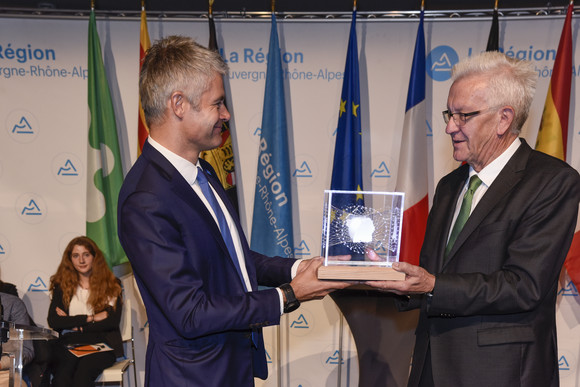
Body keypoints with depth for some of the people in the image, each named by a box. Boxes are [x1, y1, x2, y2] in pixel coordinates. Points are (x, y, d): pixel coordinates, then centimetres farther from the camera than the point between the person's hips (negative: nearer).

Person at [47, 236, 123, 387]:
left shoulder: (111, 285, 11)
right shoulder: (62, 286, 14)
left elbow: (113, 321, 0)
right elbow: (53, 321, 1)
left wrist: (77, 326, -3)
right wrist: (90, 318, -5)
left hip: (102, 345, -1)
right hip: (70, 345, 1)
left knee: (84, 370, -35)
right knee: (62, 374, -33)